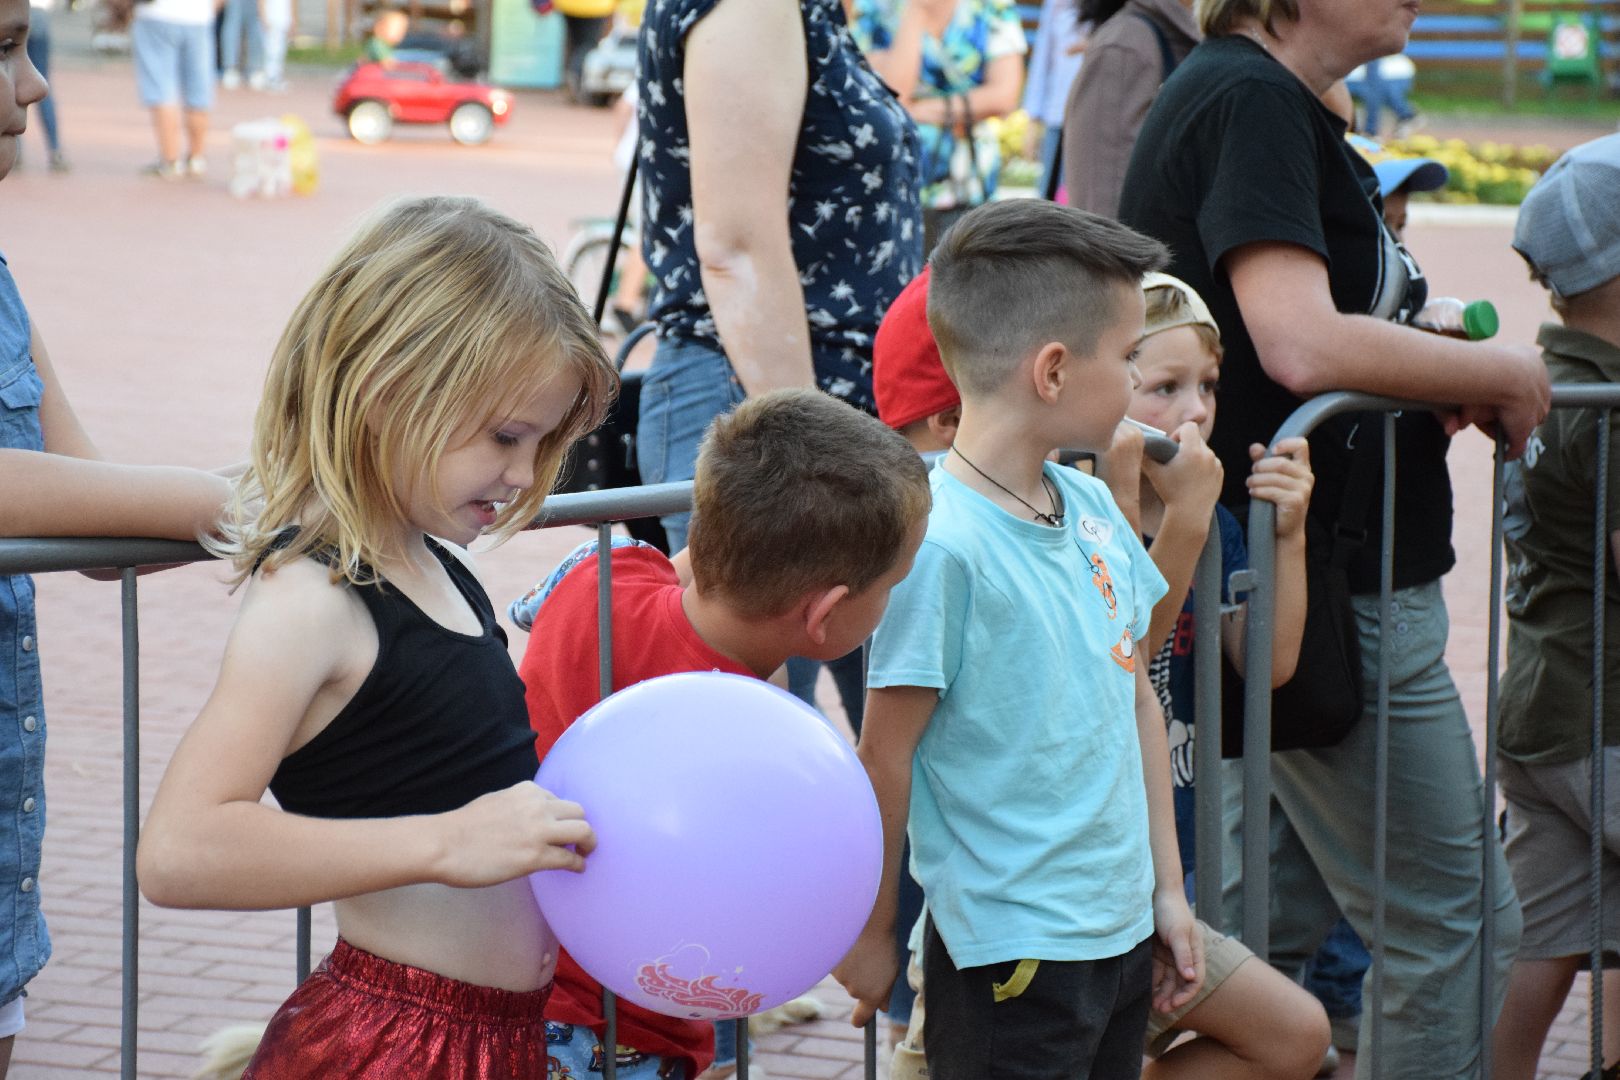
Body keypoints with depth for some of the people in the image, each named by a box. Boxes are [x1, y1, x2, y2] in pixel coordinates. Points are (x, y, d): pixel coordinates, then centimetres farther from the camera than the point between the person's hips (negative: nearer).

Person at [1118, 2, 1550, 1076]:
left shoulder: (1282, 106, 14)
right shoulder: (1250, 98, -17)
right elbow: (1303, 347, -28)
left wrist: (1447, 384, 4)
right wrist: (1501, 373, -13)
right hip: (1334, 587, -10)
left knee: (1292, 909, 17)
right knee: (1457, 923, -2)